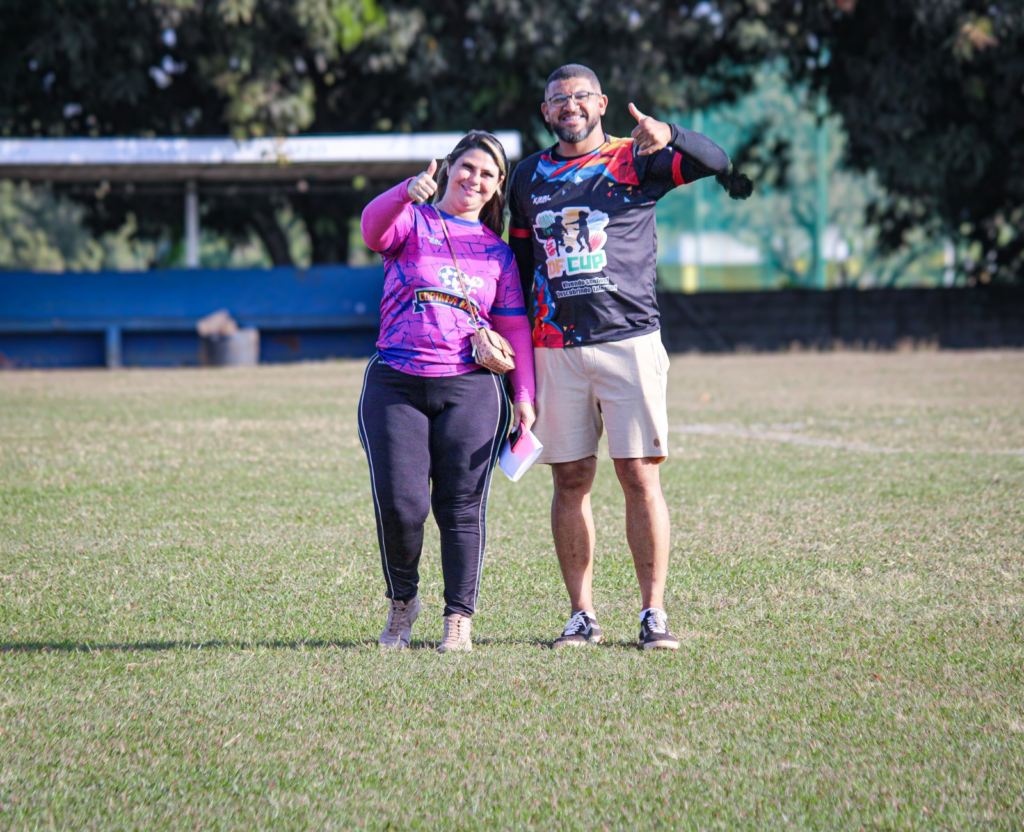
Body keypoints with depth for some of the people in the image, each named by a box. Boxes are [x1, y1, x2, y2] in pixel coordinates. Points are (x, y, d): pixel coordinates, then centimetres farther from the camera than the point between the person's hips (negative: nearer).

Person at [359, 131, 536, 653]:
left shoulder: (498, 253, 16)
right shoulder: (412, 223, 7)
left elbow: (515, 328, 15)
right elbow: (373, 227, -17)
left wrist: (524, 396, 5)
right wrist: (407, 193, -37)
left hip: (470, 389, 2)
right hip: (395, 385, -2)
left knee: (461, 508, -3)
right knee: (398, 503, -9)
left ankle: (459, 619, 6)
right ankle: (402, 602, 14)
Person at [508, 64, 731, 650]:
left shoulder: (636, 160, 3)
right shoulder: (530, 176, 14)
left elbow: (715, 161, -12)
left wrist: (666, 137, -32)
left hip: (628, 340, -3)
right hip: (556, 349, 3)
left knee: (641, 477, -6)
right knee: (571, 481, 3)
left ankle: (654, 614, -1)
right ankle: (583, 617, 9)